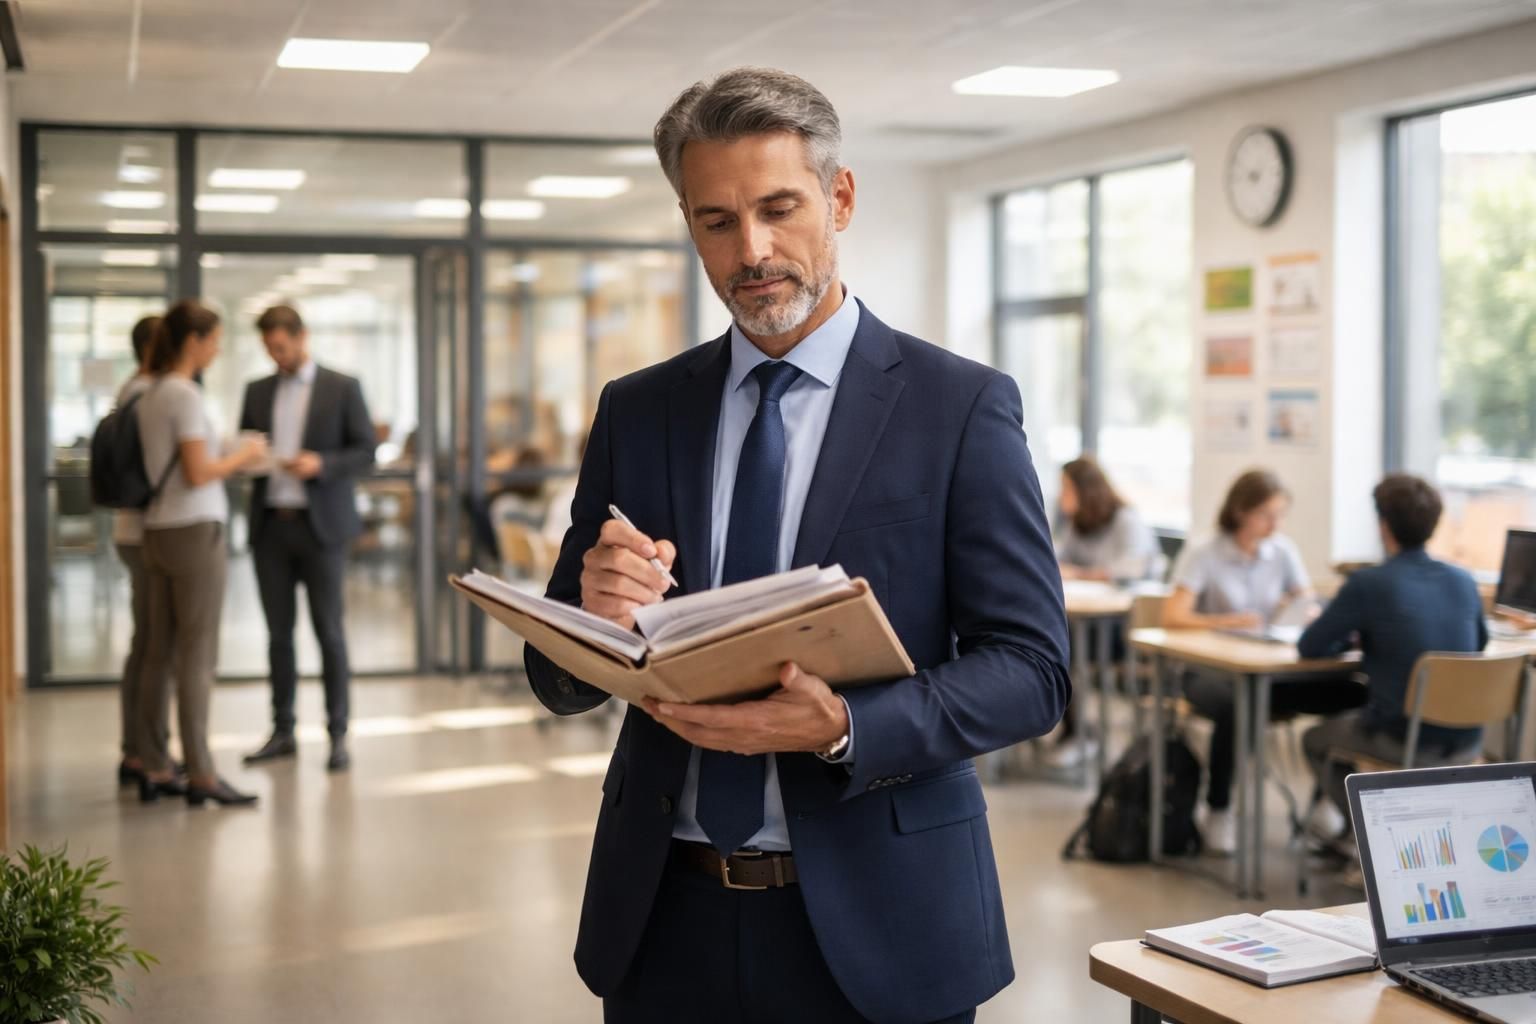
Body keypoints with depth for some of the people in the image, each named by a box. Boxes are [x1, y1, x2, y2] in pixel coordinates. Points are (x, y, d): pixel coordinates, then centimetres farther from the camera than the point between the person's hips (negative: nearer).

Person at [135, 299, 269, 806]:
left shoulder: (149, 396, 12)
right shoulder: (185, 395, -13)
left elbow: (169, 463, 14)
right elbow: (197, 473, -18)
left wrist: (233, 458, 14)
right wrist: (242, 457, -3)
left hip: (157, 532, 8)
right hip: (195, 532, -8)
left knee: (160, 653, 9)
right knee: (197, 655, -4)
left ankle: (154, 769, 14)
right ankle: (200, 775, -1)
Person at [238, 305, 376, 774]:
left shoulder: (343, 388, 1)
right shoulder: (257, 391, 13)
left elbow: (367, 451, -2)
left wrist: (321, 464, -18)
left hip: (321, 525, -4)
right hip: (270, 524, 4)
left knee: (329, 631, -2)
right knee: (278, 632, 8)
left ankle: (338, 734, 4)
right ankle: (282, 731, 15)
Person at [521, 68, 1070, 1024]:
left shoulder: (961, 405, -6)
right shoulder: (638, 411, 5)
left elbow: (1032, 667, -8)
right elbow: (562, 681, 7)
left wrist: (843, 728, -24)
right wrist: (596, 610, -15)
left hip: (869, 921, -3)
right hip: (665, 916, 3)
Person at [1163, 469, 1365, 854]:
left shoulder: (1283, 551, 8)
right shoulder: (1202, 556, -5)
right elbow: (1172, 617, -16)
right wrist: (1227, 622, -31)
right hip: (1213, 672, -4)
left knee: (1352, 693, -20)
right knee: (1236, 706, -40)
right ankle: (1218, 810, -18)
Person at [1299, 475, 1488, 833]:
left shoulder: (1366, 584, -13)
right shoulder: (1464, 582, 2)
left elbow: (1310, 648, -5)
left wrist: (1355, 638, 16)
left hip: (1405, 745, -5)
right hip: (1465, 744, 5)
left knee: (1316, 739, 26)